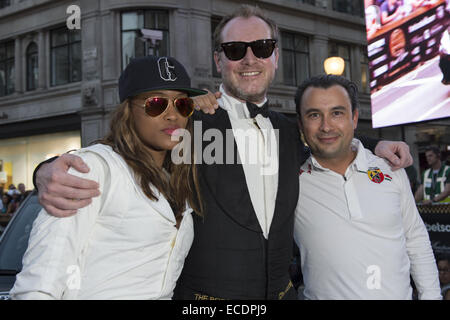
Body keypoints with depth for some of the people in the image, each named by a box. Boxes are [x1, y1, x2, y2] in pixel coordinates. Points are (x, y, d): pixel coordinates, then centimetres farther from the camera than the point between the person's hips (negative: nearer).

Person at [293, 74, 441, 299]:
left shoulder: (391, 171, -1)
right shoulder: (293, 182, -8)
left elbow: (416, 240, 7)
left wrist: (431, 295, 4)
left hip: (399, 294, 3)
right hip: (328, 294, -2)